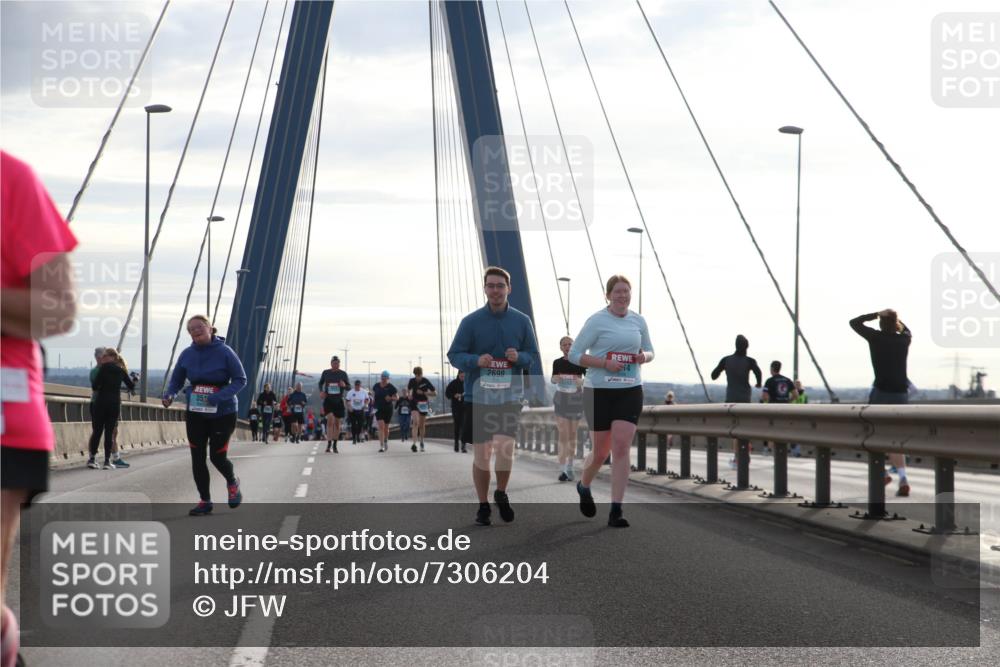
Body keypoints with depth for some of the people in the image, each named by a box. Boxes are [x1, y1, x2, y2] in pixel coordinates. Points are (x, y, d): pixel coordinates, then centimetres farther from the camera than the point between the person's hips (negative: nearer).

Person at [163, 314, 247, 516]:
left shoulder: (224, 352, -12)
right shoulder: (187, 354, -1)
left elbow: (240, 379, -10)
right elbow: (176, 380, 10)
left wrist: (220, 396, -24)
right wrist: (169, 394, -12)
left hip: (222, 413, -4)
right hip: (195, 414, 4)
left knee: (217, 456, 0)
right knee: (197, 458, 2)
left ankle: (232, 482, 33)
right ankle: (205, 501, 16)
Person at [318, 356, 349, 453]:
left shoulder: (343, 374, 2)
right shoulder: (325, 373, 2)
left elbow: (349, 387, 6)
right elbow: (321, 383, 17)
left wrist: (344, 385, -16)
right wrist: (321, 391, -1)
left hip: (339, 401, 2)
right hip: (328, 400, -1)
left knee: (337, 423, 8)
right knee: (330, 419, -19)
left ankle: (334, 445, 22)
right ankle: (329, 444, -19)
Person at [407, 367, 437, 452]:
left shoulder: (426, 382, -11)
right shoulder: (412, 381, -4)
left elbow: (435, 393, -9)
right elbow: (408, 389, 18)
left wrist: (423, 393, -19)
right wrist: (408, 394, -4)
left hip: (423, 404, 0)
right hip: (414, 403, 0)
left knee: (422, 424, 8)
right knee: (416, 422, -19)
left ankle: (421, 443, 28)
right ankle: (414, 443, -23)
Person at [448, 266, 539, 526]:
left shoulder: (522, 321, 4)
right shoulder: (471, 321, 0)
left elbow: (534, 357, 8)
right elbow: (454, 355, 0)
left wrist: (519, 357, -14)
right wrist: (476, 360, -20)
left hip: (510, 397, 0)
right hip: (478, 397, 0)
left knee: (505, 448, -13)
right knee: (481, 455, 5)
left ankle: (501, 494, 14)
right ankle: (483, 506, 22)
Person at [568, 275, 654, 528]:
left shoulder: (638, 321, 9)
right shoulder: (596, 321, -5)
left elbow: (649, 351, 21)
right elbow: (574, 354, -6)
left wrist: (644, 357, -3)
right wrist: (605, 363, -19)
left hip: (630, 392, 3)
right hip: (599, 392, -3)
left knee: (622, 448, -10)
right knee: (601, 452, 5)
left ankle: (616, 512, -9)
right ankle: (583, 486, 39)